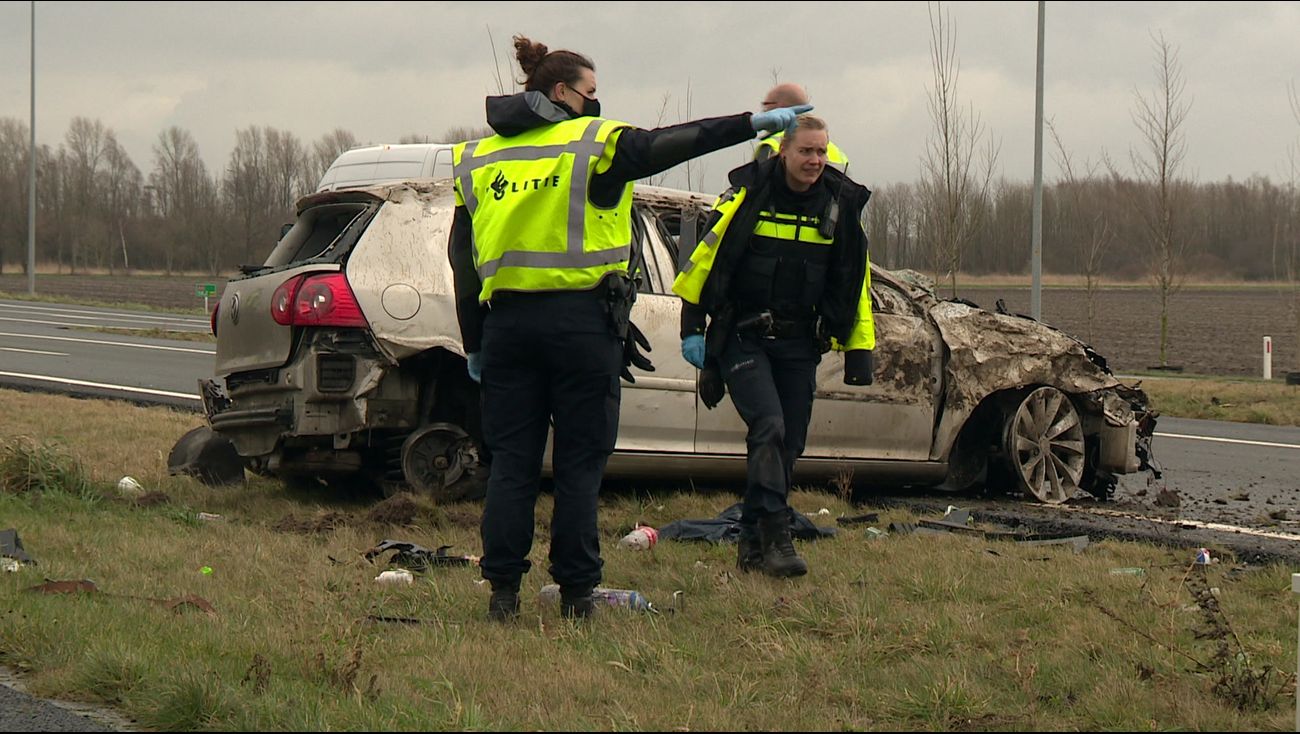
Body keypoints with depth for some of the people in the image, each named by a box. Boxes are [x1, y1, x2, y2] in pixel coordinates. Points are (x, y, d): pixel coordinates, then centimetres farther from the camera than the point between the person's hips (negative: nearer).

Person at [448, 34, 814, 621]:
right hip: (580, 323, -4)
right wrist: (755, 123, -5)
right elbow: (670, 144, -9)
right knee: (579, 462, 3)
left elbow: (462, 258, 13)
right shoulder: (593, 144, -3)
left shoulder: (478, 159, 13)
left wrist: (474, 343, 17)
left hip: (506, 322, 4)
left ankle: (503, 590, 3)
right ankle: (576, 592, 3)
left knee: (511, 461, 7)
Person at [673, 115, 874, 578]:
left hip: (798, 344, 4)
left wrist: (859, 352, 7)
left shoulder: (841, 205, 2)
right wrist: (692, 328, -7)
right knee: (769, 429, -20)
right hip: (741, 337, -4)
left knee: (788, 445, 5)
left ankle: (753, 542, 18)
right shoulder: (748, 195, -9)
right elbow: (705, 258, -4)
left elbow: (853, 283, 10)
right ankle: (776, 538, -21)